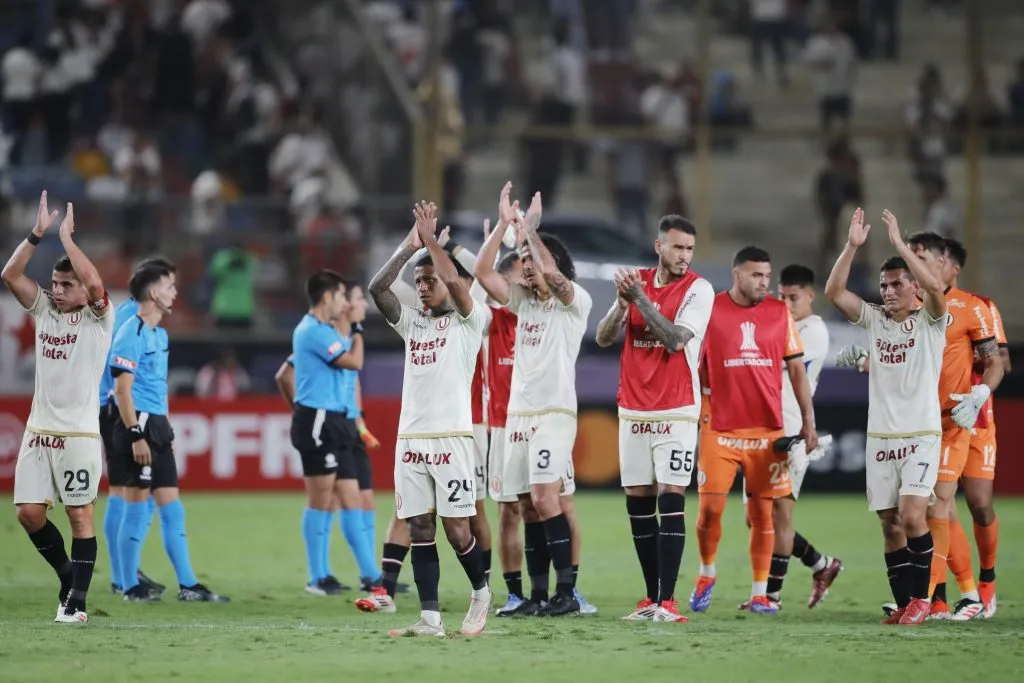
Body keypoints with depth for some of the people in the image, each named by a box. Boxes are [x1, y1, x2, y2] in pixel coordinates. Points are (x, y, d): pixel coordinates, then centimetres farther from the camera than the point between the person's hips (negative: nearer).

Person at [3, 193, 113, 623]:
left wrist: (67, 238, -16)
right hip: (38, 430, 5)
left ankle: (77, 601, 1)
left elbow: (95, 283, -24)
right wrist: (38, 233, -8)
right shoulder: (44, 310, 10)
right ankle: (68, 573, 22)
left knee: (80, 515, -3)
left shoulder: (98, 318, -3)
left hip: (79, 433, -5)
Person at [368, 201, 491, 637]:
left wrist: (431, 240, -6)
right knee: (419, 527, 0)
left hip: (452, 436, -5)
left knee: (455, 527, -6)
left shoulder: (468, 321, 2)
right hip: (410, 435, 5)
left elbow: (454, 281, -16)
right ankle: (430, 618, -1)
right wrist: (410, 246, 0)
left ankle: (481, 592, 19)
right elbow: (377, 288, 3)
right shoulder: (412, 323, 16)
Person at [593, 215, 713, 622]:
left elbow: (675, 339, -18)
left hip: (675, 412, -5)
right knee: (637, 502, 5)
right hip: (633, 410, 5)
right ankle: (651, 598, 12)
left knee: (671, 498, -12)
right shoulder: (637, 281, 9)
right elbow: (603, 337, 6)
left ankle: (667, 600, -14)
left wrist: (640, 298, -19)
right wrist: (623, 302, -11)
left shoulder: (697, 290, -5)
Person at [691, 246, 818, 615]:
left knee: (762, 512, 1)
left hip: (767, 429, 2)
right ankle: (706, 574, 20)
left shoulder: (780, 314, 5)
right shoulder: (711, 311, -1)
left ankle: (760, 593, 7)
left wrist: (808, 421, 4)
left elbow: (796, 369, 9)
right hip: (719, 429, -2)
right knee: (710, 507, -4)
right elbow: (693, 365, 5)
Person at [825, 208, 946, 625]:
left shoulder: (930, 322, -2)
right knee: (890, 525, 3)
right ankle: (904, 605, 10)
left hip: (922, 436, -4)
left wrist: (899, 243, -22)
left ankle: (921, 599, -2)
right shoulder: (874, 320, 9)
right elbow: (834, 292, -3)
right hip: (880, 436, 4)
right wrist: (852, 246, -13)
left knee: (911, 517, -16)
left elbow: (935, 287, -22)